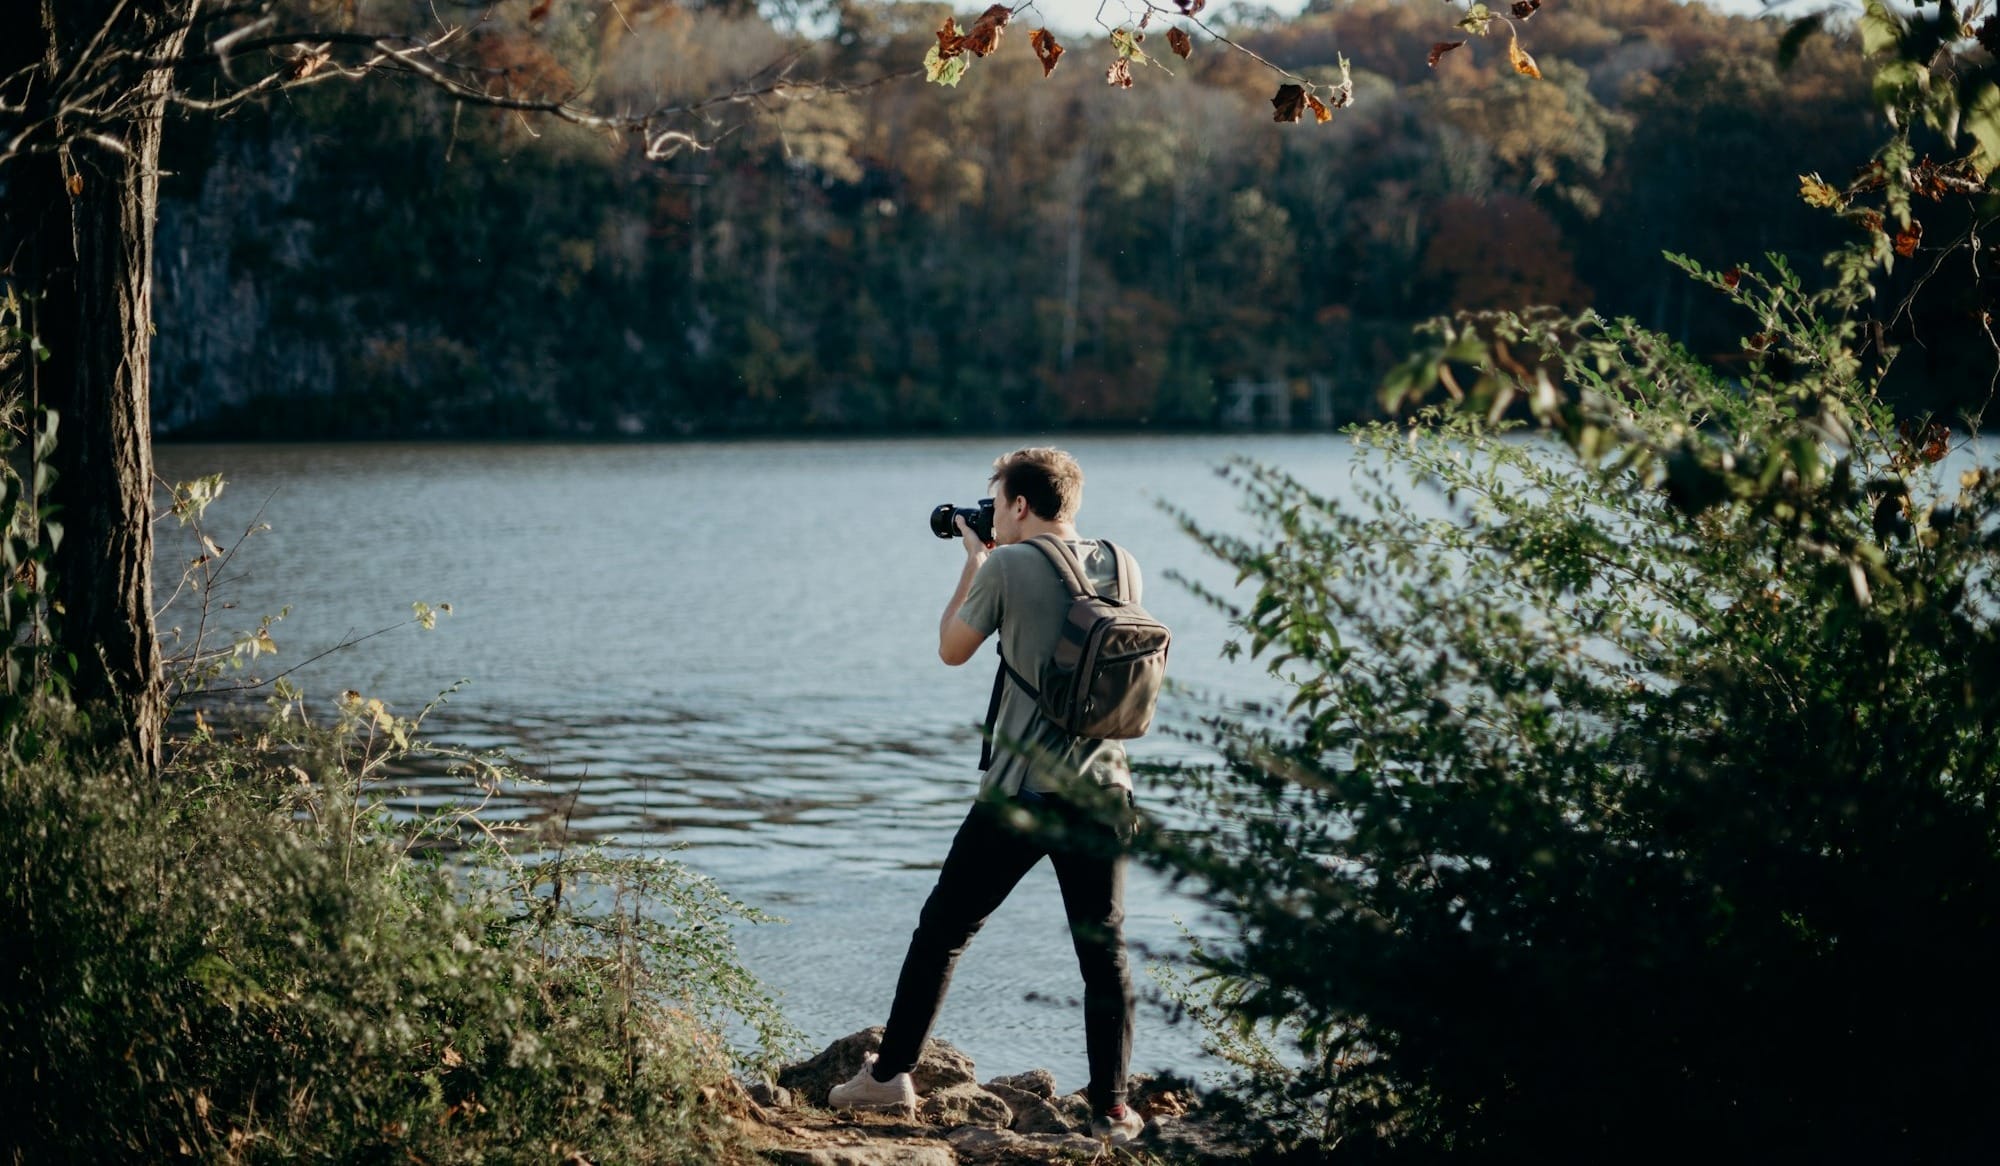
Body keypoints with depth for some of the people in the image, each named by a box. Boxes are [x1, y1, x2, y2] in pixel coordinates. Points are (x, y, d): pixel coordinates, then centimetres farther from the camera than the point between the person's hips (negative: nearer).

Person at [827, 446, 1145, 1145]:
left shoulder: (1007, 565, -8)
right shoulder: (1120, 568, 6)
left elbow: (952, 649, 5)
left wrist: (973, 560, 17)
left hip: (1020, 792, -4)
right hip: (1102, 791, 4)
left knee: (942, 929, 9)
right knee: (1105, 949, 7)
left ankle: (889, 1075, 16)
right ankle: (1111, 1109, 3)